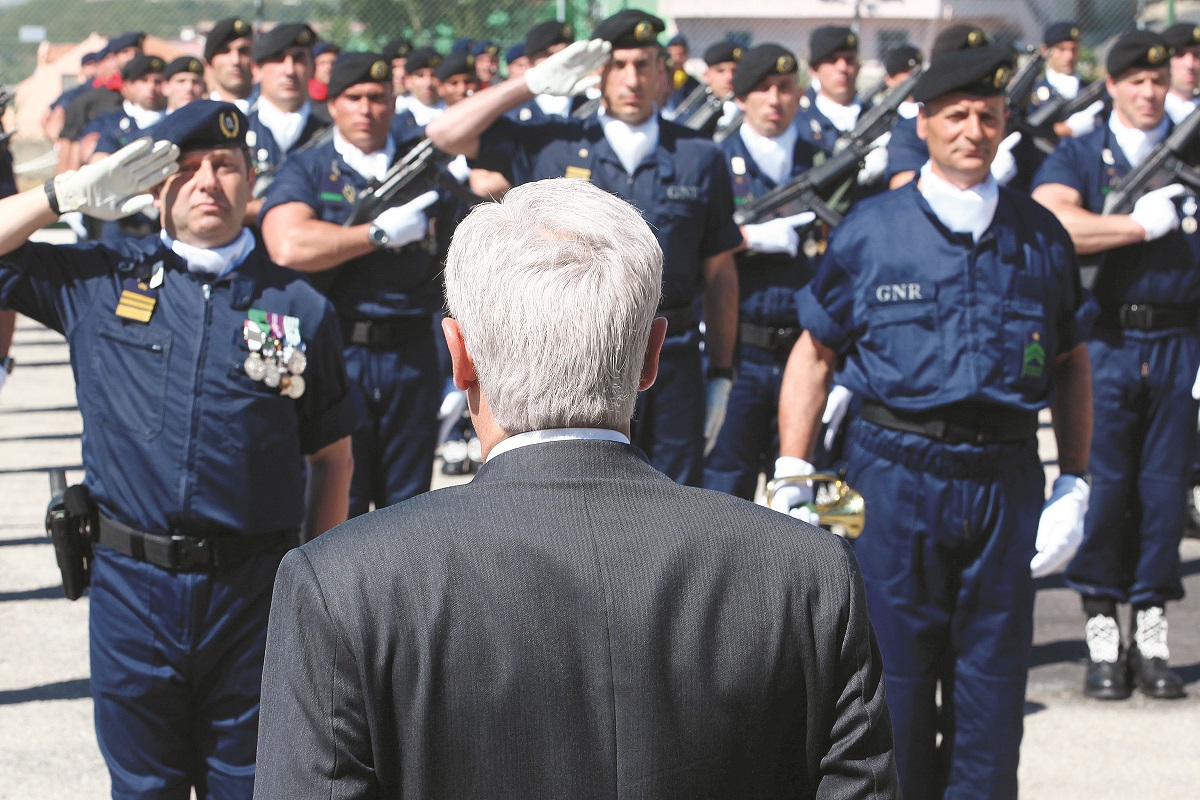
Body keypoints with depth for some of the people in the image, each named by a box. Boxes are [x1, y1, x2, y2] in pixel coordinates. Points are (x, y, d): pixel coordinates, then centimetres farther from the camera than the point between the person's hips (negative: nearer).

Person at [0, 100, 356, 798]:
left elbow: (332, 456, 9)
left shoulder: (299, 307, 4)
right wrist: (74, 192, -4)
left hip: (256, 588, 0)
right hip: (131, 583, 0)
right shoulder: (98, 283, 5)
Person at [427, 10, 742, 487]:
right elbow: (446, 134, -1)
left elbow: (720, 273, 9)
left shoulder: (698, 158, 6)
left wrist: (721, 375, 8)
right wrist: (534, 83, -3)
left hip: (675, 366, 1)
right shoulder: (553, 148, 4)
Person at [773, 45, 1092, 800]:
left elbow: (1071, 361, 13)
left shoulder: (1040, 235, 7)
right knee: (894, 670, 5)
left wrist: (1075, 484, 6)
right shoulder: (871, 229, 1)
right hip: (896, 474, -2)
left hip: (1006, 480, 2)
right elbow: (814, 353, 5)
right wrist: (792, 477, -2)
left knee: (994, 674, 6)